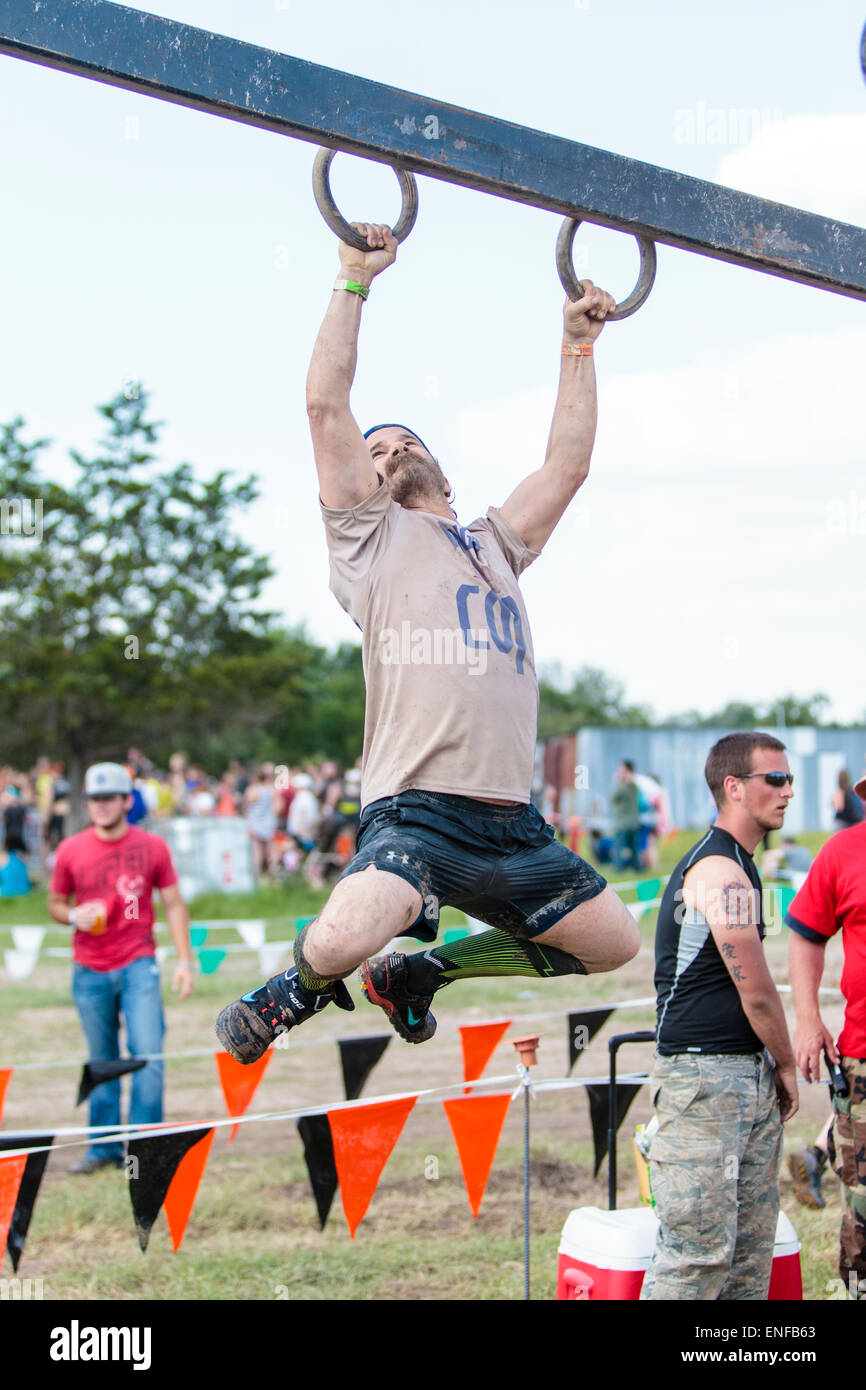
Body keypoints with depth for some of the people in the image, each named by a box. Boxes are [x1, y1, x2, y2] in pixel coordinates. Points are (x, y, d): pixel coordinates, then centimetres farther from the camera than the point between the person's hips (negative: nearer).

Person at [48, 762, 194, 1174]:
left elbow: (174, 905, 6)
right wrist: (74, 916, -10)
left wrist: (185, 960, -1)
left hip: (138, 965, -1)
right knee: (101, 1061, 6)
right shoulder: (70, 851, 3)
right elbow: (55, 903, 14)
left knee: (148, 1053, -11)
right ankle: (102, 1148, 15)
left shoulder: (152, 847, 2)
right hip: (90, 970, 1)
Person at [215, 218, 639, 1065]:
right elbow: (327, 407, 2)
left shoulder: (496, 543, 26)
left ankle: (421, 972, 24)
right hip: (414, 812, -6)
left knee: (613, 941, 9)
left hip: (511, 823, 7)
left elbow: (568, 461, 25)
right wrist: (354, 280, 3)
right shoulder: (370, 538, 10)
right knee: (345, 939, -33)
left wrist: (578, 345, 26)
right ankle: (302, 984, 7)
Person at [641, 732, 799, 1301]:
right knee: (699, 1248, -11)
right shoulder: (722, 871, -15)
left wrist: (775, 1068, 16)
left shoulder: (736, 865, 18)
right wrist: (787, 1065, 1)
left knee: (752, 1248, 9)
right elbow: (757, 992, -14)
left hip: (750, 1078, 10)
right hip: (705, 1077, -10)